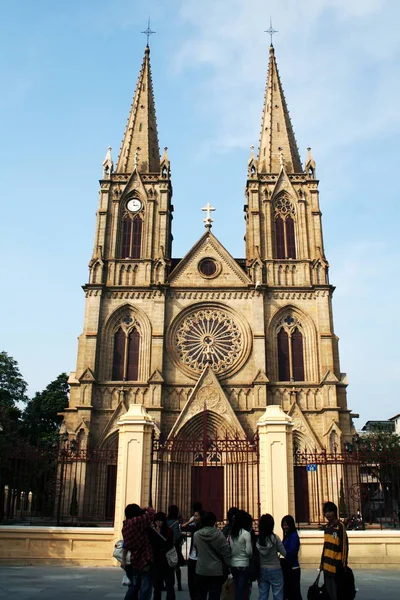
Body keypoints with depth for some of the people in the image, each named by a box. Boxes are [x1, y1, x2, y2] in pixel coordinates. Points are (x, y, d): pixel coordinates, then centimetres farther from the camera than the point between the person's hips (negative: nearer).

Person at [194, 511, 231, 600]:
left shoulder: (197, 535, -7)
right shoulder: (219, 534, -13)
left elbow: (197, 549, 4)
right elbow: (226, 551, -9)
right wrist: (228, 566, 3)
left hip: (201, 570, 2)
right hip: (217, 571, -1)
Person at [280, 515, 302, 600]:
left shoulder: (294, 536, -14)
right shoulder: (287, 536, 12)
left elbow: (291, 552, -21)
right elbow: (285, 550, 10)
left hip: (292, 568, -9)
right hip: (287, 568, 9)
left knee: (294, 592, -1)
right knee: (288, 591, 16)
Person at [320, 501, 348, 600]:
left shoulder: (340, 526, -14)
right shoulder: (326, 527, 9)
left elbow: (344, 546, -14)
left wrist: (343, 565, -14)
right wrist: (322, 562, 16)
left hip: (336, 566, -7)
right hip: (327, 566, 7)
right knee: (328, 592, 14)